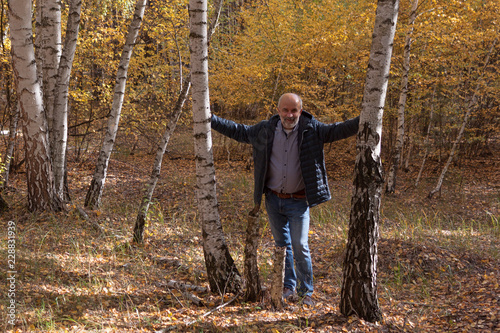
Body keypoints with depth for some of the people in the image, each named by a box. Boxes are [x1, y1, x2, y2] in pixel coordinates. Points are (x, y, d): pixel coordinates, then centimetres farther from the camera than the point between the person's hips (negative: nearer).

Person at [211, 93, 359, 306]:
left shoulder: (312, 130, -8)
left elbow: (337, 130, -14)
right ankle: (288, 287, 29)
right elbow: (239, 132, 10)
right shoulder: (266, 130, -1)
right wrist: (210, 120, 10)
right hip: (273, 200, 3)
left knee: (300, 246, -6)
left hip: (298, 202, -3)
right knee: (282, 244, 13)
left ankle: (306, 291, 11)